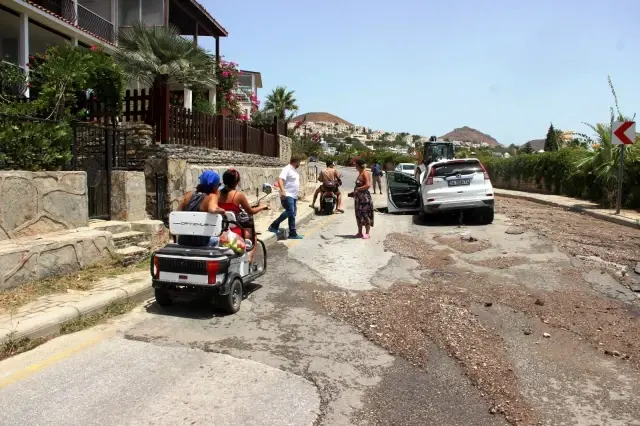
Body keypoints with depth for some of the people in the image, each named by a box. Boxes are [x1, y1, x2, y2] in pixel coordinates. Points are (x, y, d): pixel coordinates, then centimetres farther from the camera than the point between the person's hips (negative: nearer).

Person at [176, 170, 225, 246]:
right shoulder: (212, 196, -11)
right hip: (199, 243, -5)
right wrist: (221, 210, -12)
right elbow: (212, 210, -31)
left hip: (182, 241, 6)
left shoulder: (189, 195, 4)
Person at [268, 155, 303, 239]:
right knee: (290, 211, -22)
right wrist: (282, 191, -35)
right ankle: (274, 226, -10)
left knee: (292, 214, 9)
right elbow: (280, 179, -23)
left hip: (293, 196, 10)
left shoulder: (294, 170, 17)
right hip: (287, 196, -10)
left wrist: (296, 194, 27)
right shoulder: (287, 169, -11)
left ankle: (292, 234, 13)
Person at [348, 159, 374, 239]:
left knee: (366, 215, -4)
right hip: (359, 197, 10)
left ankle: (367, 234, 1)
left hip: (365, 197, -10)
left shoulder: (365, 173, -13)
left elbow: (368, 185, -24)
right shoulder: (360, 173, 15)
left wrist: (358, 189, -21)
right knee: (359, 215, 12)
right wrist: (354, 192, 16)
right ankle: (360, 233, 20)